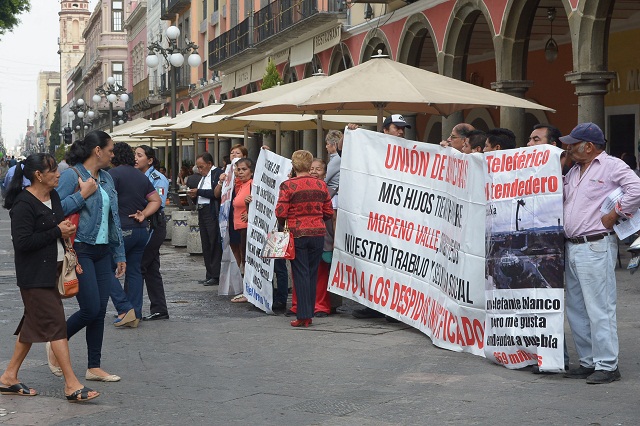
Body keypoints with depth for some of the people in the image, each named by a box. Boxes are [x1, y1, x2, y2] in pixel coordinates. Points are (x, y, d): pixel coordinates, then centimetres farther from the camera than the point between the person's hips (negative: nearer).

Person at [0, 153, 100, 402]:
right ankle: (71, 385, -8)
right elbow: (22, 242, -23)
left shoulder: (53, 197, 11)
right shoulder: (24, 204, -16)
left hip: (51, 270, 9)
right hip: (34, 276, -9)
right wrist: (57, 232, -18)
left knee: (33, 325, 14)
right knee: (55, 323, -10)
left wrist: (67, 230, 6)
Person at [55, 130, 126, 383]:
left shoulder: (106, 178, 14)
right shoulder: (71, 175, -9)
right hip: (80, 251, -7)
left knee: (100, 311, 5)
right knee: (91, 309, -9)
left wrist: (119, 254, 15)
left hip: (103, 252, 7)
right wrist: (82, 194, -19)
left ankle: (94, 367, 12)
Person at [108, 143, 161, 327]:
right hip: (141, 231, 7)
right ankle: (135, 315, 10)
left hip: (122, 230, -7)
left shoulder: (113, 173, -9)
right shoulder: (141, 176, 14)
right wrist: (143, 215, 6)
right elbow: (156, 200, 17)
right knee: (135, 271, 10)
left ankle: (125, 309, -10)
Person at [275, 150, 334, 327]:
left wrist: (283, 224, 9)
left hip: (297, 233, -3)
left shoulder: (288, 186, -9)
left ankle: (303, 316, -1)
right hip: (318, 233, 3)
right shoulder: (321, 185, 3)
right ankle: (309, 314, 15)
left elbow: (280, 213, -11)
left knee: (300, 274, 1)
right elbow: (329, 212, 6)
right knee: (312, 273, 11)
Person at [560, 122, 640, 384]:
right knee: (576, 310, 11)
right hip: (571, 247, 9)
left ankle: (607, 365, -2)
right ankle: (588, 362, 20)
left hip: (596, 247, -9)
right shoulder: (574, 171, 20)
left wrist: (614, 215, -16)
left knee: (599, 309, -7)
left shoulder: (611, 166, -6)